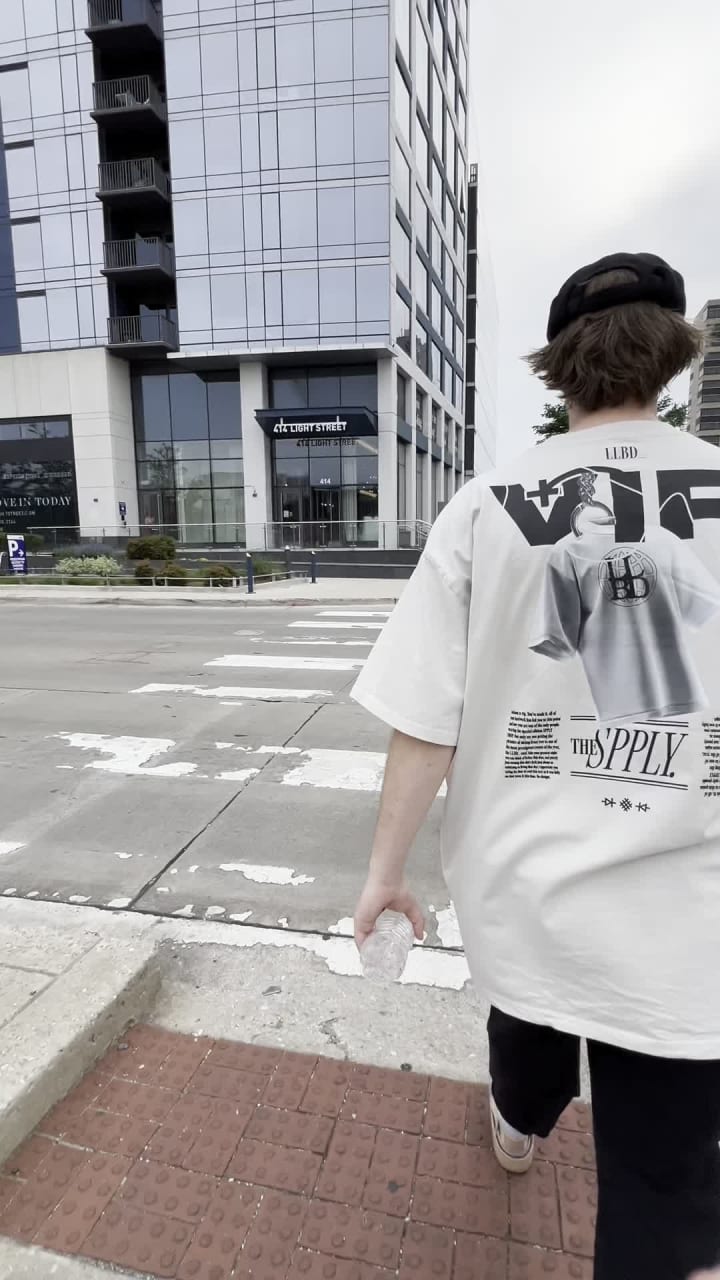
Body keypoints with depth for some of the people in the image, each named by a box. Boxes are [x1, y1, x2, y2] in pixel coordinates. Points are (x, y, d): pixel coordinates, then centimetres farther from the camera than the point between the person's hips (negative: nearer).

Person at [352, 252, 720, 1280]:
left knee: (526, 1021, 33)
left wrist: (386, 868, 2)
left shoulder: (486, 507, -9)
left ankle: (518, 1132, 66)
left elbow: (426, 717, -11)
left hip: (522, 874, 2)